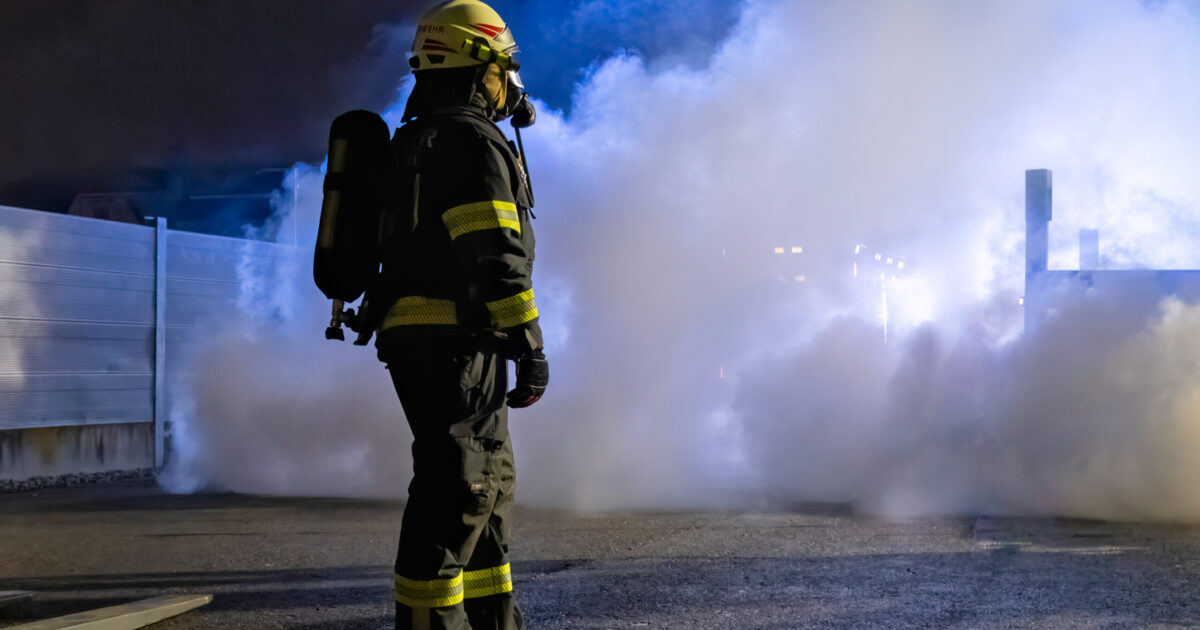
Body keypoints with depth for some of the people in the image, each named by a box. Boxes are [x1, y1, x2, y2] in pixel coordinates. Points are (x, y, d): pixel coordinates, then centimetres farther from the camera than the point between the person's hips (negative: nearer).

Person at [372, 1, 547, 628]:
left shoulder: (418, 142, 23)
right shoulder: (473, 141, -10)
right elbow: (495, 254, -19)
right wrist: (531, 346, -19)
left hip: (416, 340, 10)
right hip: (456, 339, -10)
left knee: (489, 483, 16)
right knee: (457, 488, -10)